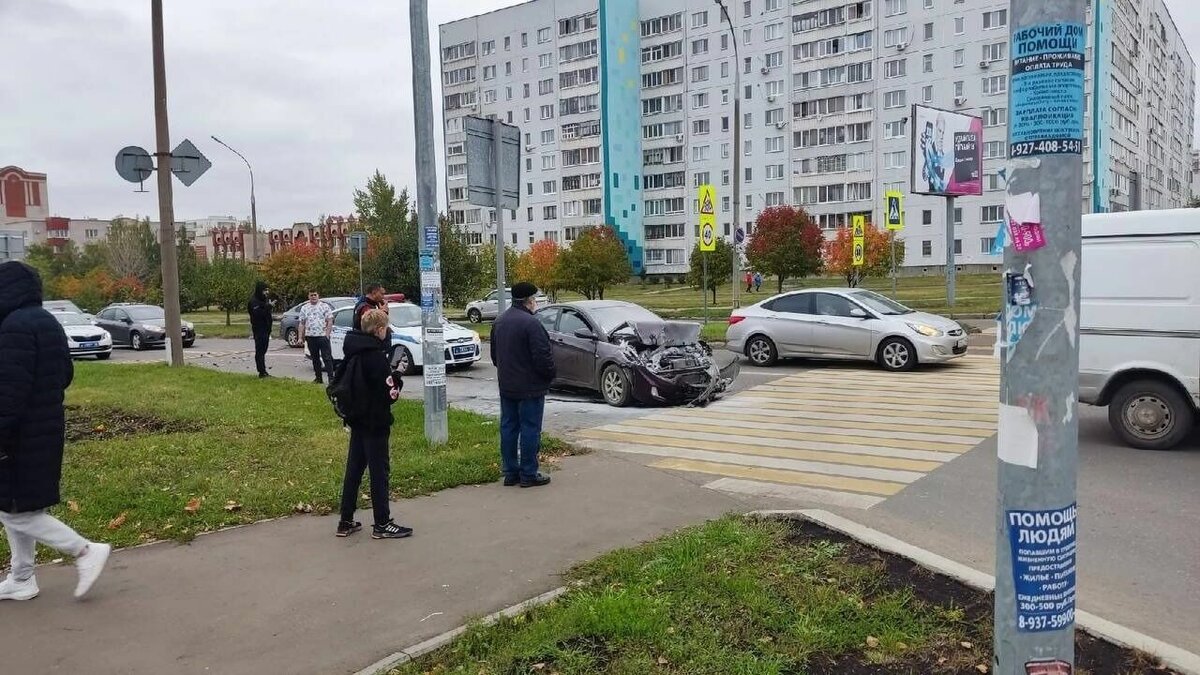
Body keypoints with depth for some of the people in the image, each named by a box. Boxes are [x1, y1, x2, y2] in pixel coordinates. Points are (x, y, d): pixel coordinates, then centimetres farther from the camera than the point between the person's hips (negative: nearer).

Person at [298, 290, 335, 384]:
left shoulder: (325, 306, 2)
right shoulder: (304, 308, 12)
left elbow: (330, 321, -3)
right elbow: (302, 324, 12)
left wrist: (327, 334, -11)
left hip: (322, 336, -4)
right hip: (310, 337, 4)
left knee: (327, 358, -6)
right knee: (315, 358, 9)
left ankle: (331, 377, -6)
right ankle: (318, 378, 16)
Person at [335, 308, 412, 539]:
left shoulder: (352, 353, 7)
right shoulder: (376, 356, -20)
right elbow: (388, 393, -22)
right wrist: (397, 378, -5)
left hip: (357, 420, 8)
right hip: (375, 422, -8)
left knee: (353, 470, 14)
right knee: (379, 471, 1)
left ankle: (346, 522, 21)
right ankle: (382, 525, 8)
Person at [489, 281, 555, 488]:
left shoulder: (500, 322, 9)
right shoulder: (531, 323, -19)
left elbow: (495, 355, 17)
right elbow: (542, 357, -21)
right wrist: (550, 375, -4)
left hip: (506, 386, 8)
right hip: (529, 387, -8)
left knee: (508, 427, 11)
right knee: (530, 429, -1)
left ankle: (510, 472, 17)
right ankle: (529, 475, 3)